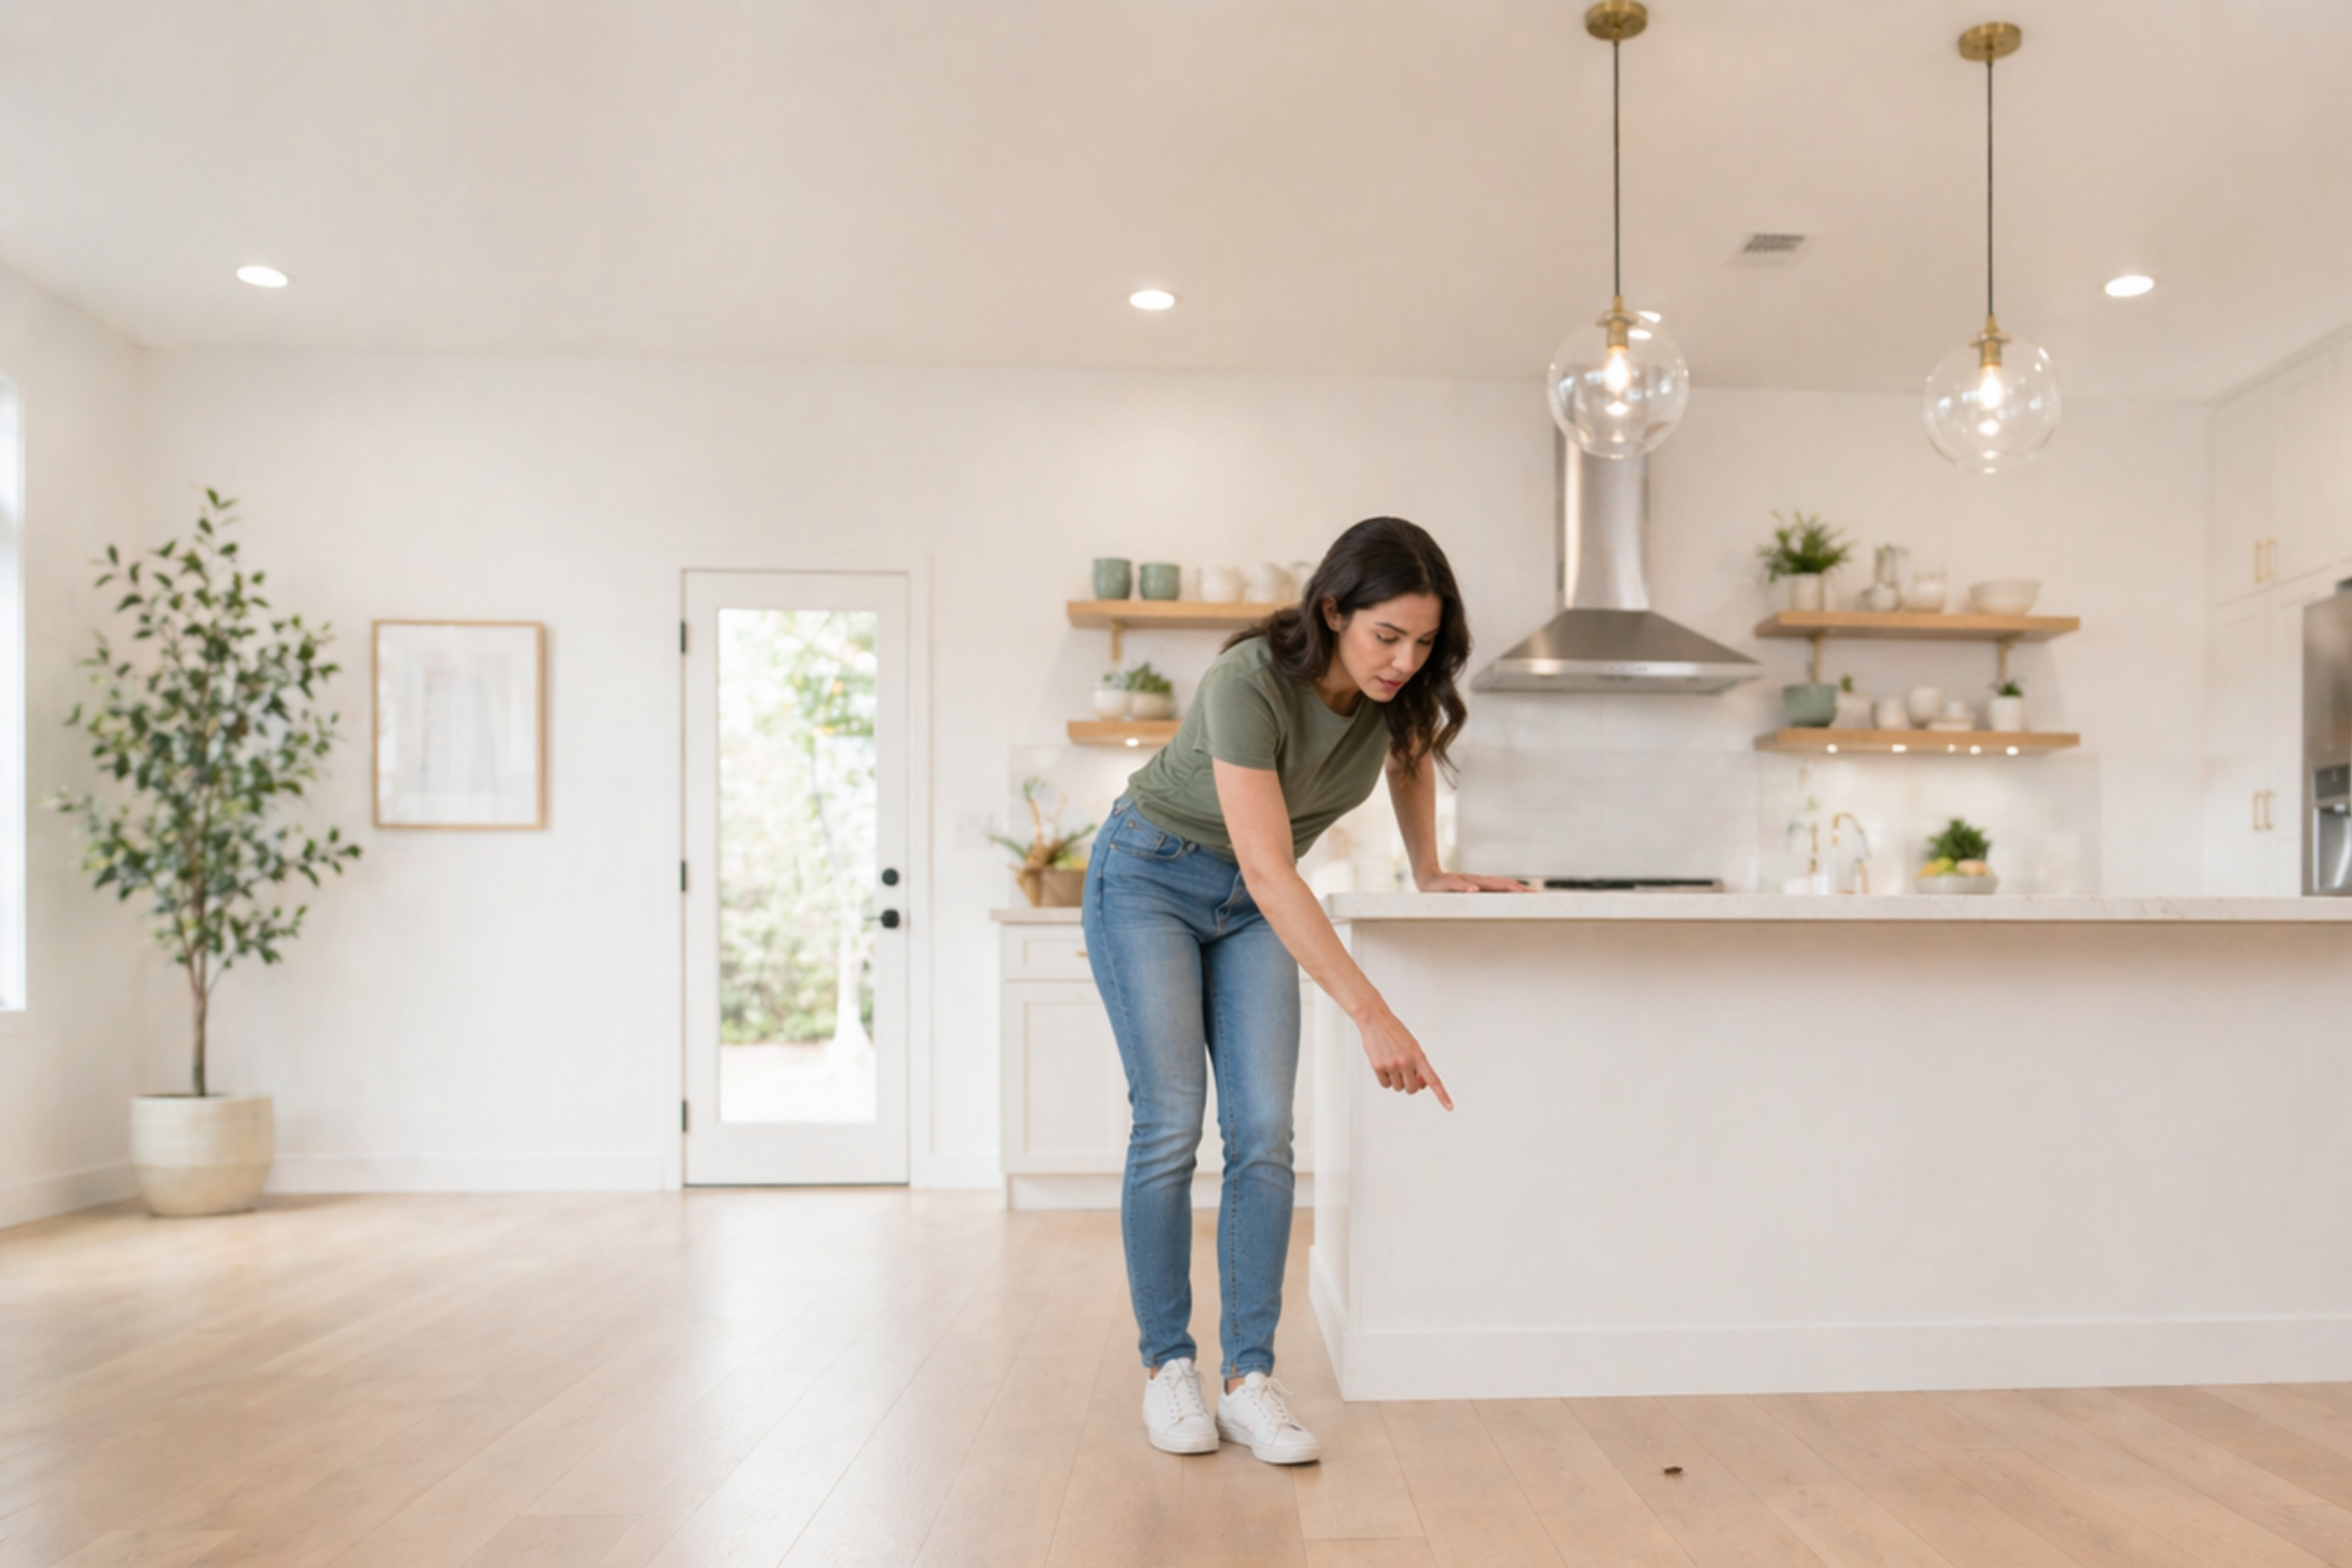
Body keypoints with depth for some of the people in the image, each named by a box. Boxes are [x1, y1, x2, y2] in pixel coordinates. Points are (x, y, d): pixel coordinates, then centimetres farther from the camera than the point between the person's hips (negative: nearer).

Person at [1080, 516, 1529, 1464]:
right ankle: (1167, 1367, 6)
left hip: (1251, 905, 5)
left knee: (1264, 1132, -7)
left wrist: (1429, 872, 7)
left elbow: (1412, 748, 12)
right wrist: (1371, 1014, -41)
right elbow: (1268, 868, -37)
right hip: (1149, 880, -5)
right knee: (1171, 1124, -10)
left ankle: (1250, 1381, -1)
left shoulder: (1403, 687, -14)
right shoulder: (1248, 683, -33)